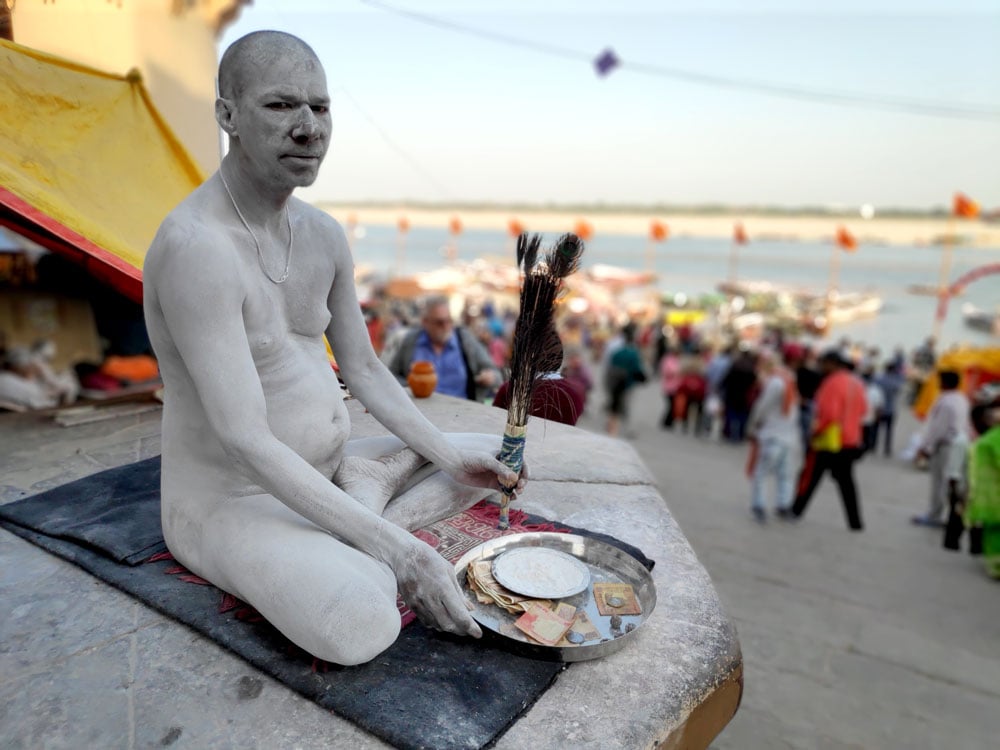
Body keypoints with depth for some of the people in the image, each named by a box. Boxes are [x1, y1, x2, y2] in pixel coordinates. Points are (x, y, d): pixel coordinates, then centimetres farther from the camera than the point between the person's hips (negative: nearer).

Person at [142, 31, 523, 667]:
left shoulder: (324, 235, 2)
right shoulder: (196, 247, -25)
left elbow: (365, 369, 9)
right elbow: (246, 443, -29)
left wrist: (450, 456, -1)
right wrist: (400, 551, -31)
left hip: (327, 476, 8)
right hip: (231, 506, -8)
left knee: (493, 459, 12)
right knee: (362, 626, -36)